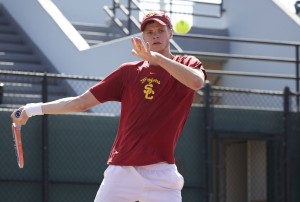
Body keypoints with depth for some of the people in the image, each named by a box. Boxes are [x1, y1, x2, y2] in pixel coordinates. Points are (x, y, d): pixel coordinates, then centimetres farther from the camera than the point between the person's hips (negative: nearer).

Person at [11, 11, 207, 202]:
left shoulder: (186, 64, 6)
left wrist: (157, 57, -28)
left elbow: (197, 81, -20)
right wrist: (35, 109, 8)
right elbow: (82, 102, 13)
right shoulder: (129, 71, 12)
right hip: (121, 169, 2)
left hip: (160, 172, -2)